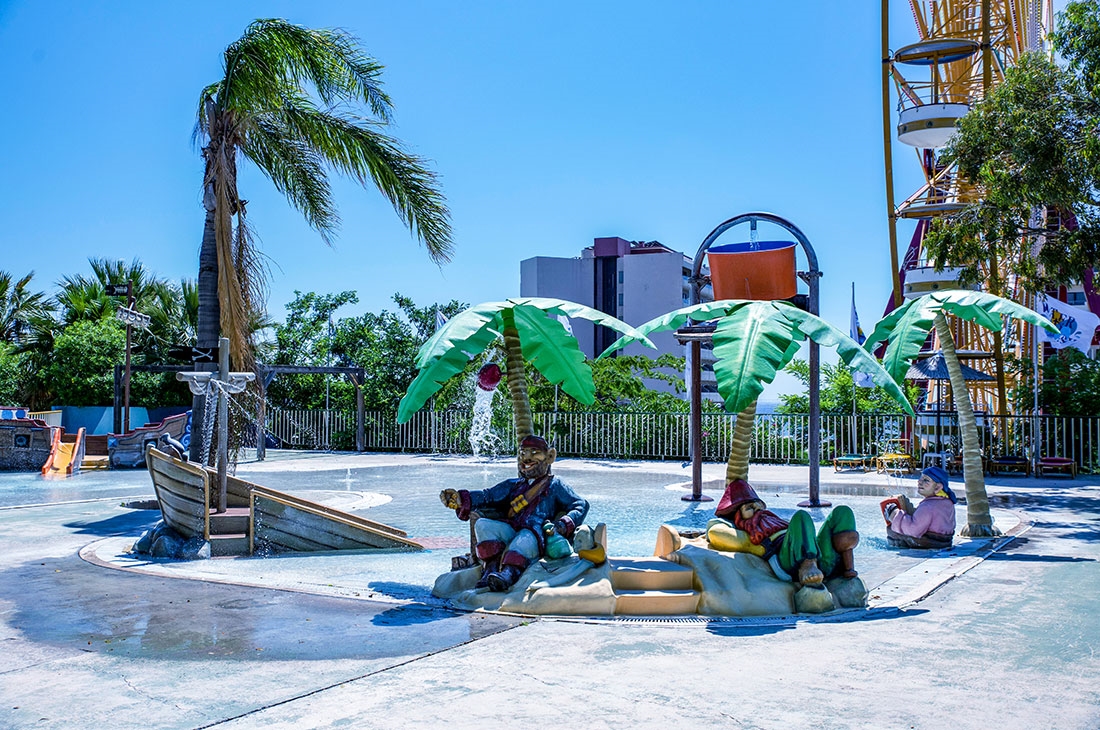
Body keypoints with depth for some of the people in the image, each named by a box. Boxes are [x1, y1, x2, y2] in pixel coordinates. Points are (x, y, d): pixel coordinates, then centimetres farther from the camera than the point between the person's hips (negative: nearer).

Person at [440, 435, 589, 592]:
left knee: (525, 537, -38)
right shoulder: (514, 485, 30)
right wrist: (461, 499, -1)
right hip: (511, 532, 5)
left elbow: (581, 505, 8)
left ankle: (509, 573, -60)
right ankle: (492, 567, -31)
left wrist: (564, 525, -12)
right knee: (483, 524, -18)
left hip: (536, 536, -5)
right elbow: (488, 495, 17)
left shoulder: (555, 485, 18)